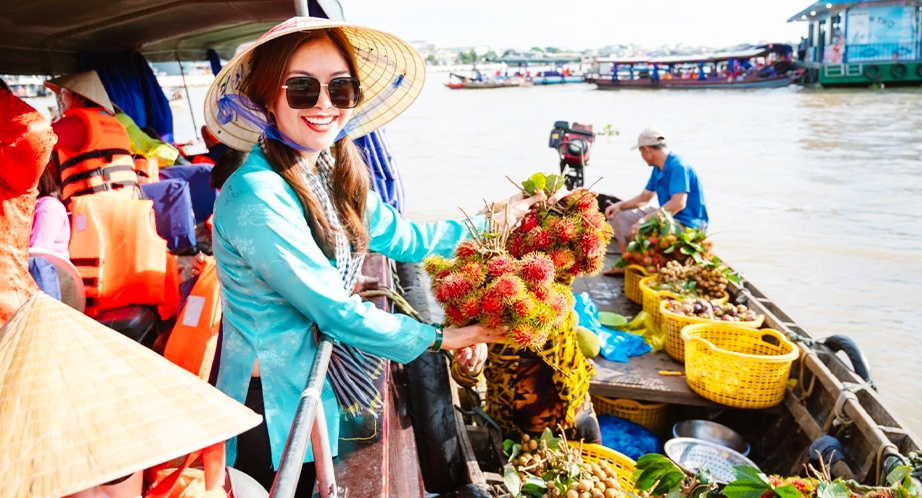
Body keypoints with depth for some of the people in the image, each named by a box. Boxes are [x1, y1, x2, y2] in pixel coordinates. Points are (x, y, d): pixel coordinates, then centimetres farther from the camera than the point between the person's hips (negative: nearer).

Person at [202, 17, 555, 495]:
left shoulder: (332, 173, -2)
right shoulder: (257, 197, -26)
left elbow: (407, 238, 8)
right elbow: (335, 313, -23)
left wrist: (498, 217, 11)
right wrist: (439, 338, -11)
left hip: (320, 379, 7)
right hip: (271, 406, -6)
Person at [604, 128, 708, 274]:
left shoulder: (678, 166, -21)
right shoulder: (658, 169, 8)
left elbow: (678, 203, -31)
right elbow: (644, 198, 17)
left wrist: (644, 220, -32)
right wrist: (620, 205, 0)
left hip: (687, 224, -10)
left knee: (639, 230, -33)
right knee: (618, 216, 10)